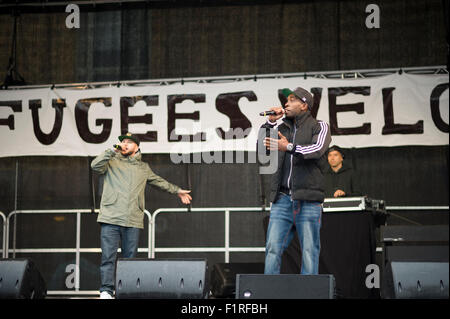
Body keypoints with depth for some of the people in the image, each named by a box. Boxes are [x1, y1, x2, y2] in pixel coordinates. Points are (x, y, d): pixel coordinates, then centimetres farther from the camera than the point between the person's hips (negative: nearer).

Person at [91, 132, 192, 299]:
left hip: (133, 222, 3)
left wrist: (177, 190, 43)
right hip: (110, 218, -3)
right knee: (108, 257, -9)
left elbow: (159, 181, 36)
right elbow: (95, 165, -7)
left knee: (130, 258, 2)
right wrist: (113, 151, -10)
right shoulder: (112, 162, 12)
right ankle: (106, 291, -9)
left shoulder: (143, 168, 22)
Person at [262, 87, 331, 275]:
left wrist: (289, 147, -29)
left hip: (308, 200, -4)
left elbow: (317, 148, -14)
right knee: (273, 249, -4)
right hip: (282, 198, 4)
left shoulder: (319, 127, 6)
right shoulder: (282, 128, 22)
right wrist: (271, 122, 7)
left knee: (309, 251, -4)